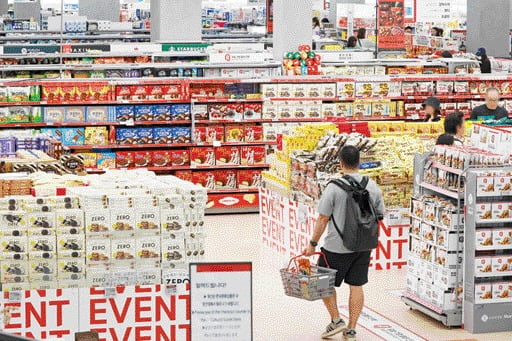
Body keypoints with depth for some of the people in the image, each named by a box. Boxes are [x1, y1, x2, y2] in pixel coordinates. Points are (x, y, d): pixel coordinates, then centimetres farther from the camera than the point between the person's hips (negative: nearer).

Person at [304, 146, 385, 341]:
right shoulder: (372, 187, 0)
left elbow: (323, 218, -12)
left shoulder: (334, 187, -14)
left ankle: (336, 320, 11)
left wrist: (313, 244, -5)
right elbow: (380, 215, 11)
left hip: (337, 247, -5)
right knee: (356, 286, 10)